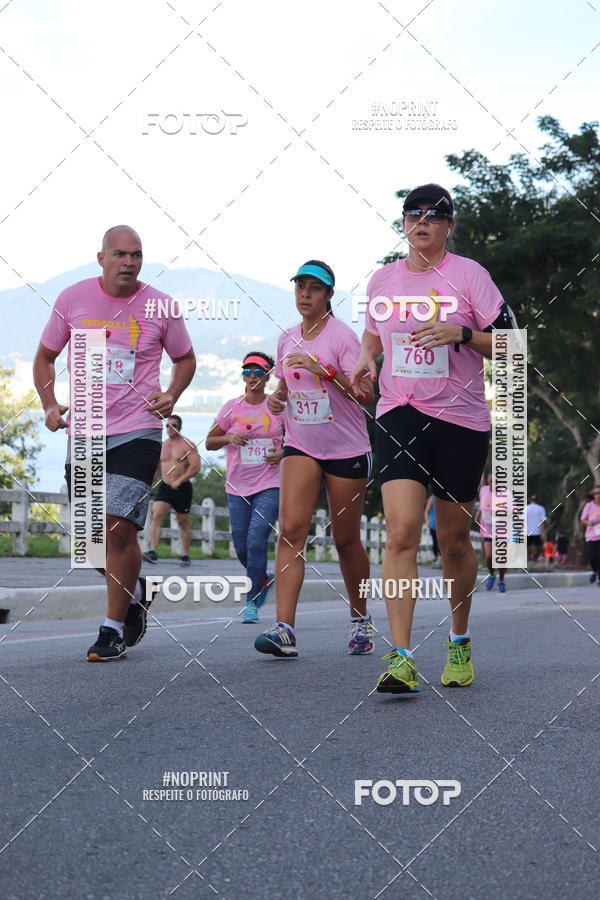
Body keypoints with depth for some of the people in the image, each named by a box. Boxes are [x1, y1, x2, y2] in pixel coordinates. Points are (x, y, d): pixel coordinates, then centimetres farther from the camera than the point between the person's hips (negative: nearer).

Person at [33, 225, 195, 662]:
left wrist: (171, 395, -4)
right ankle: (136, 590, 37)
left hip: (137, 432, -3)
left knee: (119, 526, -14)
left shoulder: (161, 307, -1)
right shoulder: (73, 298, 2)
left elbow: (185, 358, 15)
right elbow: (45, 356, 14)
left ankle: (114, 631, -1)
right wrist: (50, 404, -2)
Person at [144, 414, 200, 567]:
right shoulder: (162, 445, 10)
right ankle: (152, 552, -26)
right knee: (156, 515, -18)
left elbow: (195, 467, -13)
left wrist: (179, 481, -20)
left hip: (182, 488, -3)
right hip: (164, 486, 3)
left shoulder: (187, 445, -6)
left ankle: (186, 556, 20)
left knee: (183, 523, 7)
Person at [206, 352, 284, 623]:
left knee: (256, 542, -15)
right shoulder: (232, 407, 5)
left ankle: (252, 602, -4)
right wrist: (229, 438, -11)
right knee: (241, 547, 5)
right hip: (238, 487, 3)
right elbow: (210, 441, 10)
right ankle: (264, 578, 37)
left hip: (269, 486, -3)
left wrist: (282, 453, -9)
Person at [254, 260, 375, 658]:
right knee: (291, 529, -15)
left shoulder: (342, 335, -9)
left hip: (347, 449, -4)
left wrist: (324, 369, -26)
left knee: (346, 540, 5)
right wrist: (277, 397, 1)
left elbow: (366, 392, -17)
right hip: (301, 446, 4)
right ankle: (284, 629, -22)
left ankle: (361, 618, 27)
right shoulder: (288, 339, 8)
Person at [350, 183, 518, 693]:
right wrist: (367, 359, 7)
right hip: (399, 416, 2)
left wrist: (460, 334, -18)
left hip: (461, 420, -2)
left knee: (454, 541, 7)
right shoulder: (383, 280, 10)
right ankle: (401, 659, -17)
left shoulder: (468, 273, -2)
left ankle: (460, 642, 30)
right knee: (401, 532, -15)